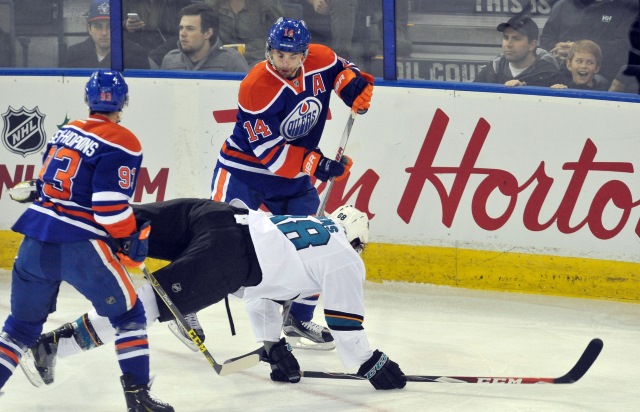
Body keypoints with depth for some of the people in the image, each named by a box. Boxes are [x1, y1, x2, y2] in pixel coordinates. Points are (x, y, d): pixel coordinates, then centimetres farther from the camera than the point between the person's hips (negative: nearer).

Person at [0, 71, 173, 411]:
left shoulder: (66, 131, 16)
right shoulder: (121, 143, -6)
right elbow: (111, 204, -14)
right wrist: (131, 241, -1)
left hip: (35, 240, 6)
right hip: (79, 245, -6)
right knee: (128, 315, 10)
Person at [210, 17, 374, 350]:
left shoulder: (319, 61, -10)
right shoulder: (256, 87, -26)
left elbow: (341, 70, 15)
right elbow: (267, 150, -25)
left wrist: (356, 85, -7)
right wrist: (316, 164, -28)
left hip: (293, 177, 6)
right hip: (245, 169, -6)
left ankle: (298, 318, 15)